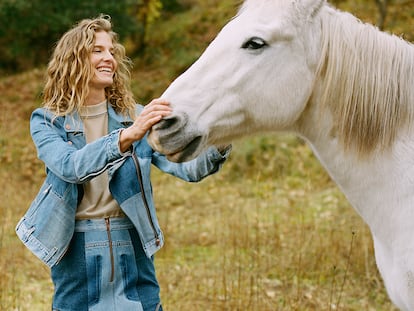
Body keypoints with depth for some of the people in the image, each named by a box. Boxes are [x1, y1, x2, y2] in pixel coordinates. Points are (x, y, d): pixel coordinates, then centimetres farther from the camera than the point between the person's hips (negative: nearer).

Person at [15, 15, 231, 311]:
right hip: (77, 254, -2)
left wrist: (218, 147, -28)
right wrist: (128, 136, -37)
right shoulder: (47, 121, -2)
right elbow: (71, 167, -23)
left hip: (133, 250, 2)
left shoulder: (135, 116, 4)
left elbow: (186, 166, -7)